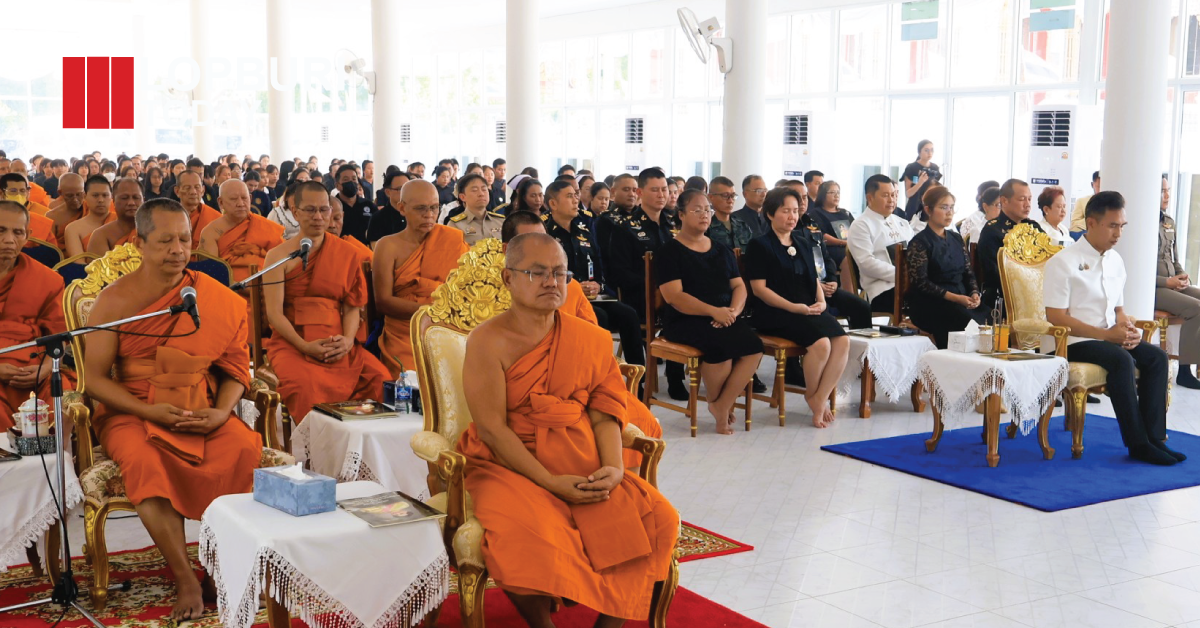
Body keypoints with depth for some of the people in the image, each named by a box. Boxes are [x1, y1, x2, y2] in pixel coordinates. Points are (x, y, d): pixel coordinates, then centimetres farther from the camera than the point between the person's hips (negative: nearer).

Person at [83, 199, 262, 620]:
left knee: (246, 448, -29)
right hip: (131, 412, -2)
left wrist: (221, 411, -13)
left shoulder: (217, 299, 4)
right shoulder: (116, 300, -3)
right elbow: (95, 378, -3)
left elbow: (235, 368, 7)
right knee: (144, 463, -34)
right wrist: (150, 412, -17)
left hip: (202, 410, 2)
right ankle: (185, 578, -22)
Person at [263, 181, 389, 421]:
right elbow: (274, 312, -2)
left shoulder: (346, 254, 13)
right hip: (291, 343, -2)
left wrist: (348, 340, -11)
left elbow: (352, 306, 9)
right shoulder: (278, 256, 5)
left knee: (380, 378, -25)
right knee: (304, 385, -36)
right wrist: (305, 346, -14)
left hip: (336, 345, 3)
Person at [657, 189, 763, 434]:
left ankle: (722, 407, -12)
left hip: (724, 318, 5)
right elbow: (673, 296, -11)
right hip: (685, 320, -5)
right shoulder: (670, 251, 1)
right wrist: (714, 311, -20)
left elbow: (739, 286, 15)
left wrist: (734, 310, -8)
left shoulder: (721, 250, 20)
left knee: (754, 346, -24)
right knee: (722, 345, -34)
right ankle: (716, 403, -6)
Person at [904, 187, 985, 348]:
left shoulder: (956, 239, 19)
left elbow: (968, 272, 18)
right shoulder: (920, 242, -2)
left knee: (987, 320, -22)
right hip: (930, 303, -6)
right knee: (968, 322, -32)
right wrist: (953, 297, -17)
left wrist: (974, 293, -4)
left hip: (962, 299, 6)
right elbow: (920, 282, -10)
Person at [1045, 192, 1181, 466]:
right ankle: (1138, 444, -24)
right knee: (1122, 360, -31)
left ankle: (1154, 437, -14)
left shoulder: (1115, 261, 12)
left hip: (1110, 337, 7)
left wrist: (1126, 327, -6)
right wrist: (1107, 334, -20)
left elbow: (1118, 309, 20)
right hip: (1074, 343, -7)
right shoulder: (1063, 263, -11)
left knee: (1156, 356, -14)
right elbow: (1056, 318, -16)